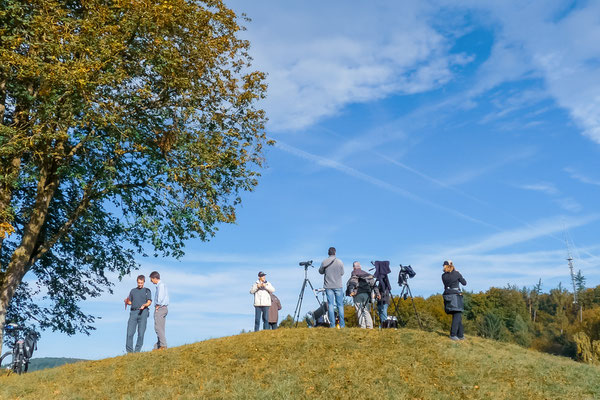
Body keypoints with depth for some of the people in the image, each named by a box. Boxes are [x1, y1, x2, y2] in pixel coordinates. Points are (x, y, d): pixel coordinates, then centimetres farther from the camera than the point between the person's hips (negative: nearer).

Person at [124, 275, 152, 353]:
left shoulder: (147, 290, 13)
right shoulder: (133, 291, 21)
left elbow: (149, 302, 2)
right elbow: (130, 302, 20)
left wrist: (144, 305, -18)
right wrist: (126, 302, -3)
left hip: (143, 312, -2)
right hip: (133, 312, 2)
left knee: (141, 333, -6)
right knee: (130, 333, -7)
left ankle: (137, 351, 1)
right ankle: (129, 351, -2)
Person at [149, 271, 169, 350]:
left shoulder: (161, 285, -11)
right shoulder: (163, 285, 20)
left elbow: (160, 296, -22)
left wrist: (157, 306, -13)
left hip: (160, 308, -10)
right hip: (164, 308, 10)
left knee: (158, 328, -11)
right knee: (160, 328, 9)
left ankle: (163, 345, -15)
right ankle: (157, 347, 12)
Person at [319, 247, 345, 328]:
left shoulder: (324, 262, -4)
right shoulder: (340, 262, -6)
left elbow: (321, 272, 9)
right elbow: (342, 273, 4)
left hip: (328, 286, 0)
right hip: (338, 286, 0)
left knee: (330, 305, 3)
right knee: (340, 305, 5)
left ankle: (332, 324, -1)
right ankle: (342, 324, 4)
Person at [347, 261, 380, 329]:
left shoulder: (354, 274, 7)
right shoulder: (367, 274, 20)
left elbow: (352, 283, -10)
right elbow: (373, 284, 13)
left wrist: (351, 291, -22)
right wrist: (377, 293, 9)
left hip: (358, 294, -4)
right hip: (367, 294, 4)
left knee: (359, 311, 1)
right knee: (366, 310, 9)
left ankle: (362, 325, -5)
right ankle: (369, 325, -3)